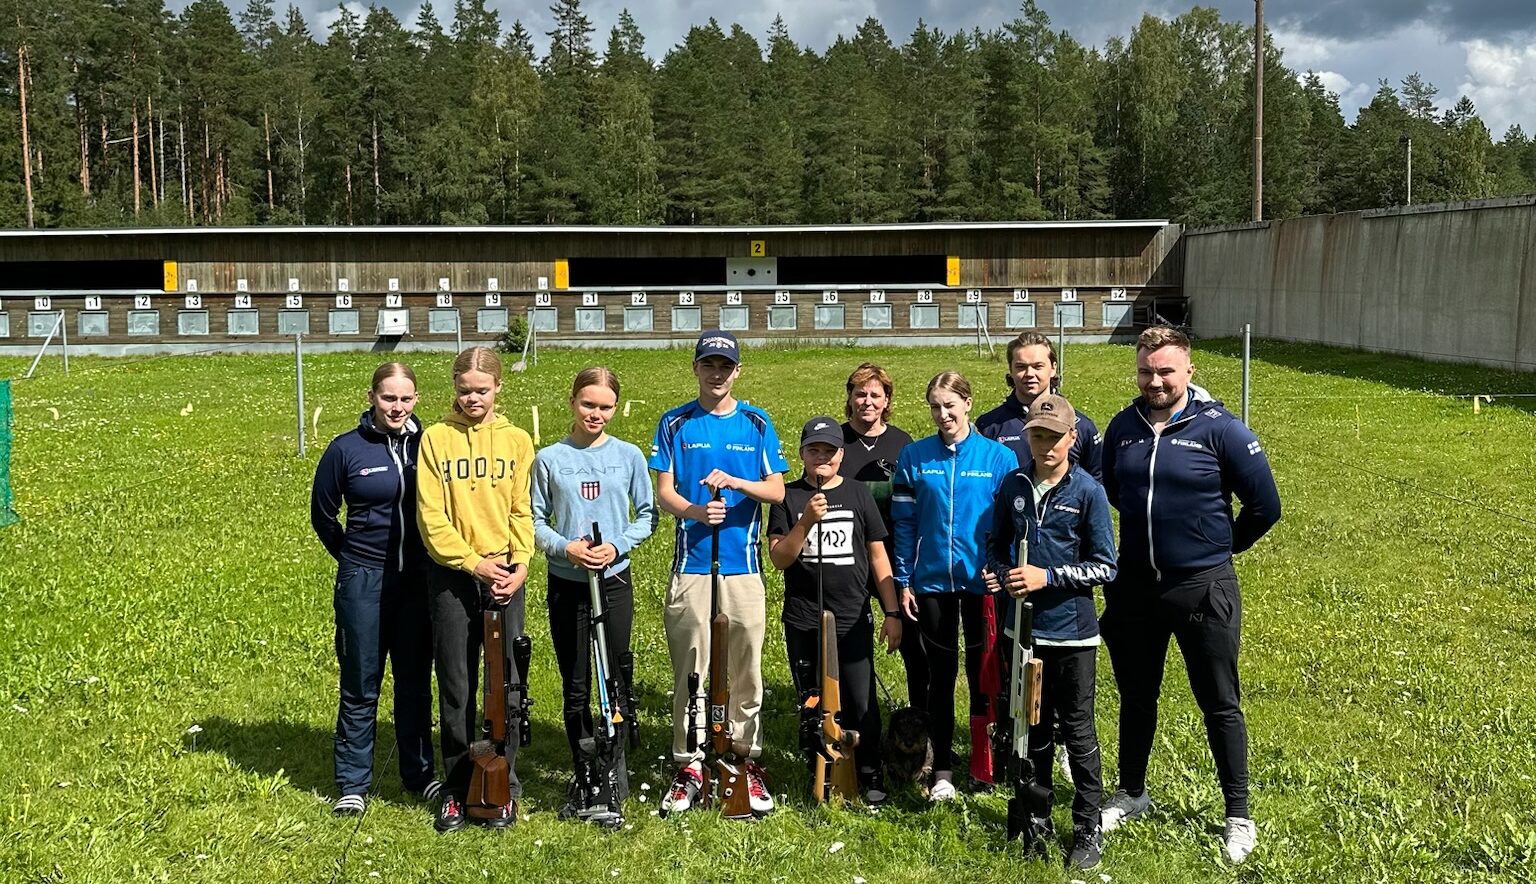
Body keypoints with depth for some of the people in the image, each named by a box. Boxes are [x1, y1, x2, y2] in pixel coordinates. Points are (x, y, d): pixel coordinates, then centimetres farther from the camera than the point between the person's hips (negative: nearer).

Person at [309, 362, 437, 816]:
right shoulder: (347, 449, -5)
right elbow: (322, 514, 8)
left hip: (419, 579, 2)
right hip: (364, 582, -2)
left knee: (416, 680, 12)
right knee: (360, 685, 5)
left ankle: (420, 774, 26)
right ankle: (352, 784, 17)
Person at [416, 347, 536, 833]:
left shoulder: (516, 440, 8)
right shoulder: (436, 438, 4)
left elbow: (523, 512, 5)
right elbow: (431, 515, -2)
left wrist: (519, 566, -9)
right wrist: (473, 563, -10)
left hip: (505, 576, 1)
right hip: (452, 575, -1)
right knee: (456, 689, 4)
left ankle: (504, 789, 15)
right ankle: (456, 789, 16)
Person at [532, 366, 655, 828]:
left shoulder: (629, 456, 2)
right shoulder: (549, 459, 2)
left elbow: (647, 516, 6)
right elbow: (536, 521, 4)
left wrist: (616, 546, -11)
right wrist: (565, 548, -14)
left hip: (614, 581, -1)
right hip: (565, 584, 1)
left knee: (616, 681, -2)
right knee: (575, 687, 7)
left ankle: (611, 786, 4)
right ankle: (584, 779, 18)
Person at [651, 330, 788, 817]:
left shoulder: (757, 424, 8)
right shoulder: (675, 424, 7)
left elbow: (777, 490, 4)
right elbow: (664, 491, 3)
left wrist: (734, 482, -15)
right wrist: (697, 512, -18)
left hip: (743, 563, 1)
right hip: (691, 563, 0)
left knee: (747, 669, 3)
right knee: (689, 670, 2)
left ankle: (746, 759, 15)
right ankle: (688, 764, 11)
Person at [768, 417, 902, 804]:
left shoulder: (858, 494, 6)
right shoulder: (788, 497, 3)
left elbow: (877, 555, 8)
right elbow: (779, 558, -6)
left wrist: (892, 613, 4)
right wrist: (807, 520, -21)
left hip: (853, 619, 0)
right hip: (804, 622, 0)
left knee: (861, 702, -2)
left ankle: (870, 777, 14)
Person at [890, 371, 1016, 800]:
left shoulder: (999, 457, -4)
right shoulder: (914, 457, 1)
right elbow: (904, 523, 3)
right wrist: (903, 582, 0)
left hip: (983, 582, -1)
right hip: (932, 583, 1)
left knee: (984, 672, 8)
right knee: (939, 673, 9)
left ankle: (985, 763, 23)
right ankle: (942, 768, 18)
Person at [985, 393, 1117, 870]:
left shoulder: (1088, 491, -8)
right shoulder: (1013, 485, 3)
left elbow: (1104, 567, -8)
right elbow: (997, 545, 14)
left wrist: (1048, 577, -17)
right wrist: (1007, 576, -6)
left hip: (1071, 632, -4)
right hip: (1023, 628, 4)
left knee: (1078, 732, 5)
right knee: (1033, 729, 14)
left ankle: (1087, 829, 18)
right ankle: (1038, 819, 28)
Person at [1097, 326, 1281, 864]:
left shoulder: (1219, 429, -11)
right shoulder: (1124, 427, 2)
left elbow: (1265, 505, -6)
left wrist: (1221, 545, 5)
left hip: (1203, 588, -4)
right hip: (1135, 586, 4)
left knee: (1219, 704, 6)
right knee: (1136, 696, 17)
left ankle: (1238, 815, 18)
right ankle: (1132, 793, 35)